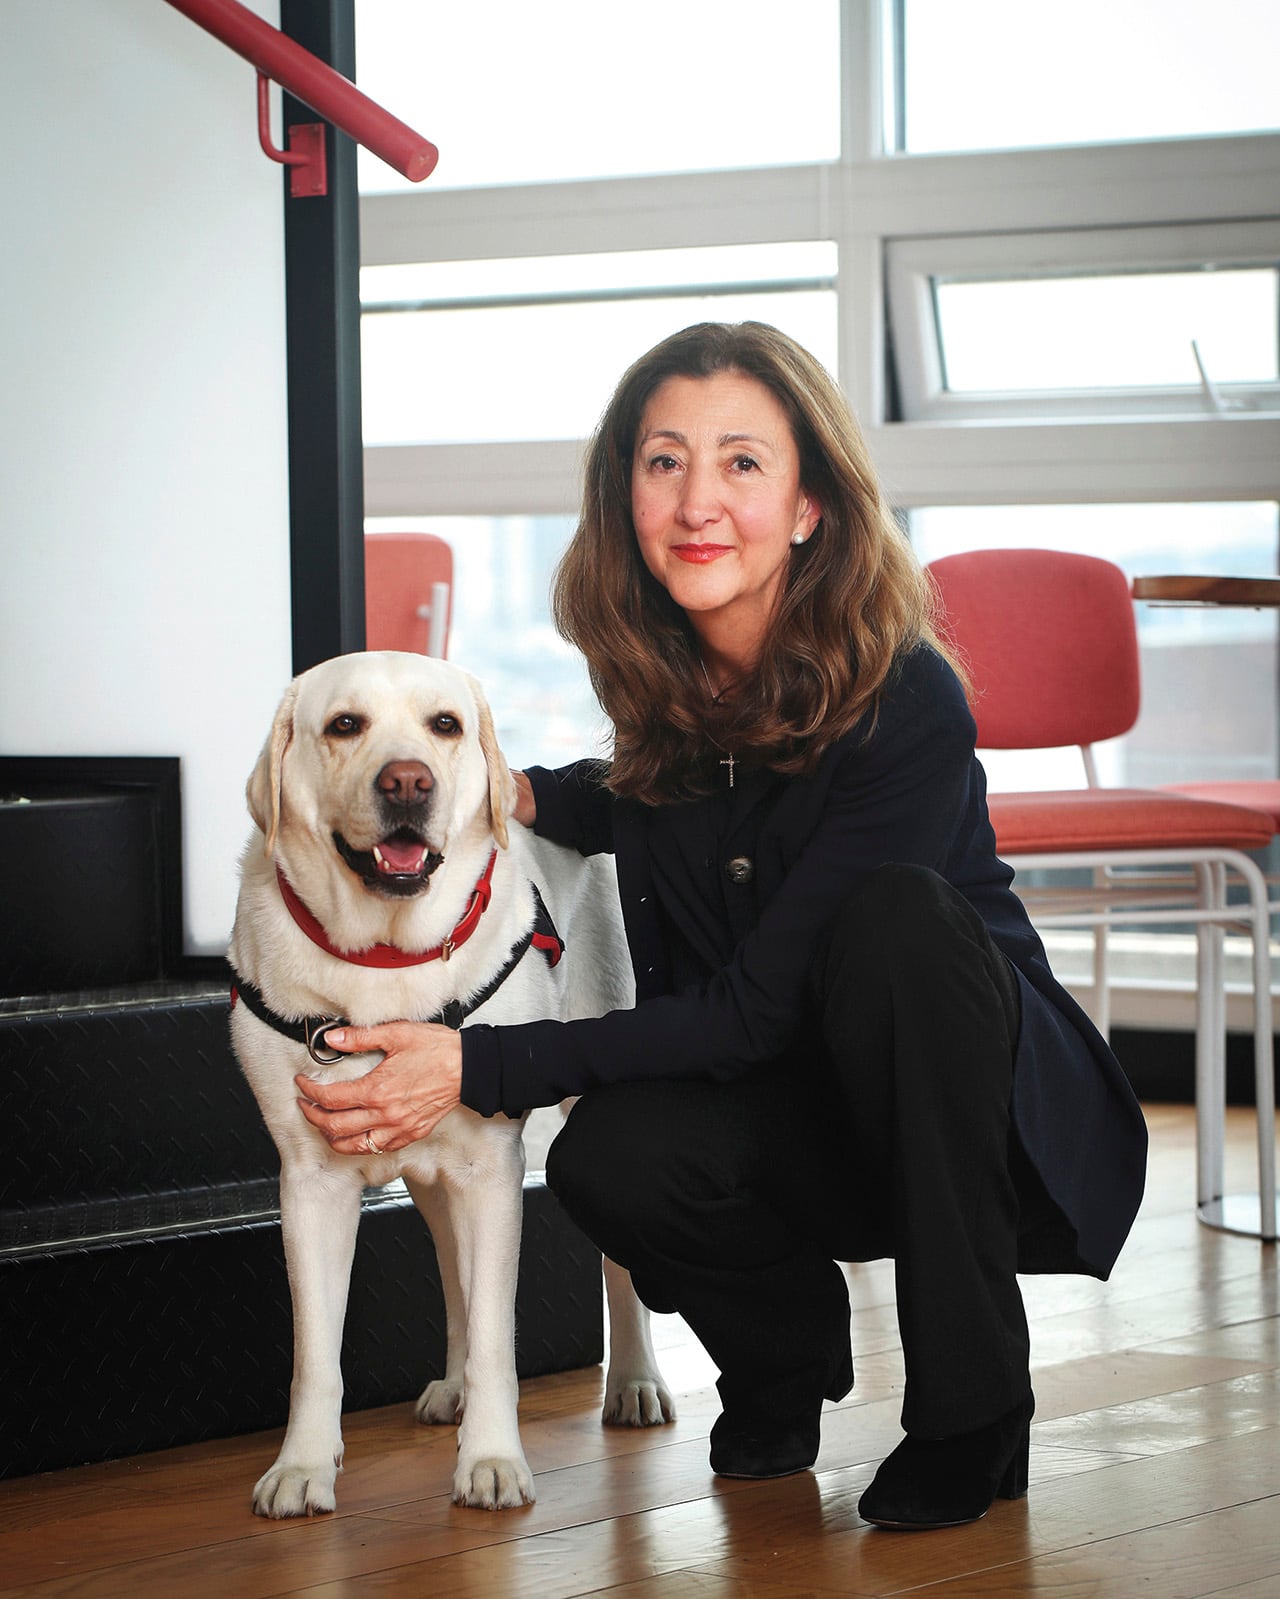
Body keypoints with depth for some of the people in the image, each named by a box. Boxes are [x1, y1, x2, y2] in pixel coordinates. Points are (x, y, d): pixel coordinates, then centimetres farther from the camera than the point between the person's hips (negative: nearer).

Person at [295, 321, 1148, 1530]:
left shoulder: (905, 702, -25)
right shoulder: (656, 674, -7)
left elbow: (756, 1007, -26)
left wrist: (480, 1067, -31)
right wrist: (533, 795, -3)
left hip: (988, 1102, -4)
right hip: (798, 1114, 4)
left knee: (891, 914, -35)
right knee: (610, 1161, -29)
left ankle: (973, 1412, -22)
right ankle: (783, 1350, 7)